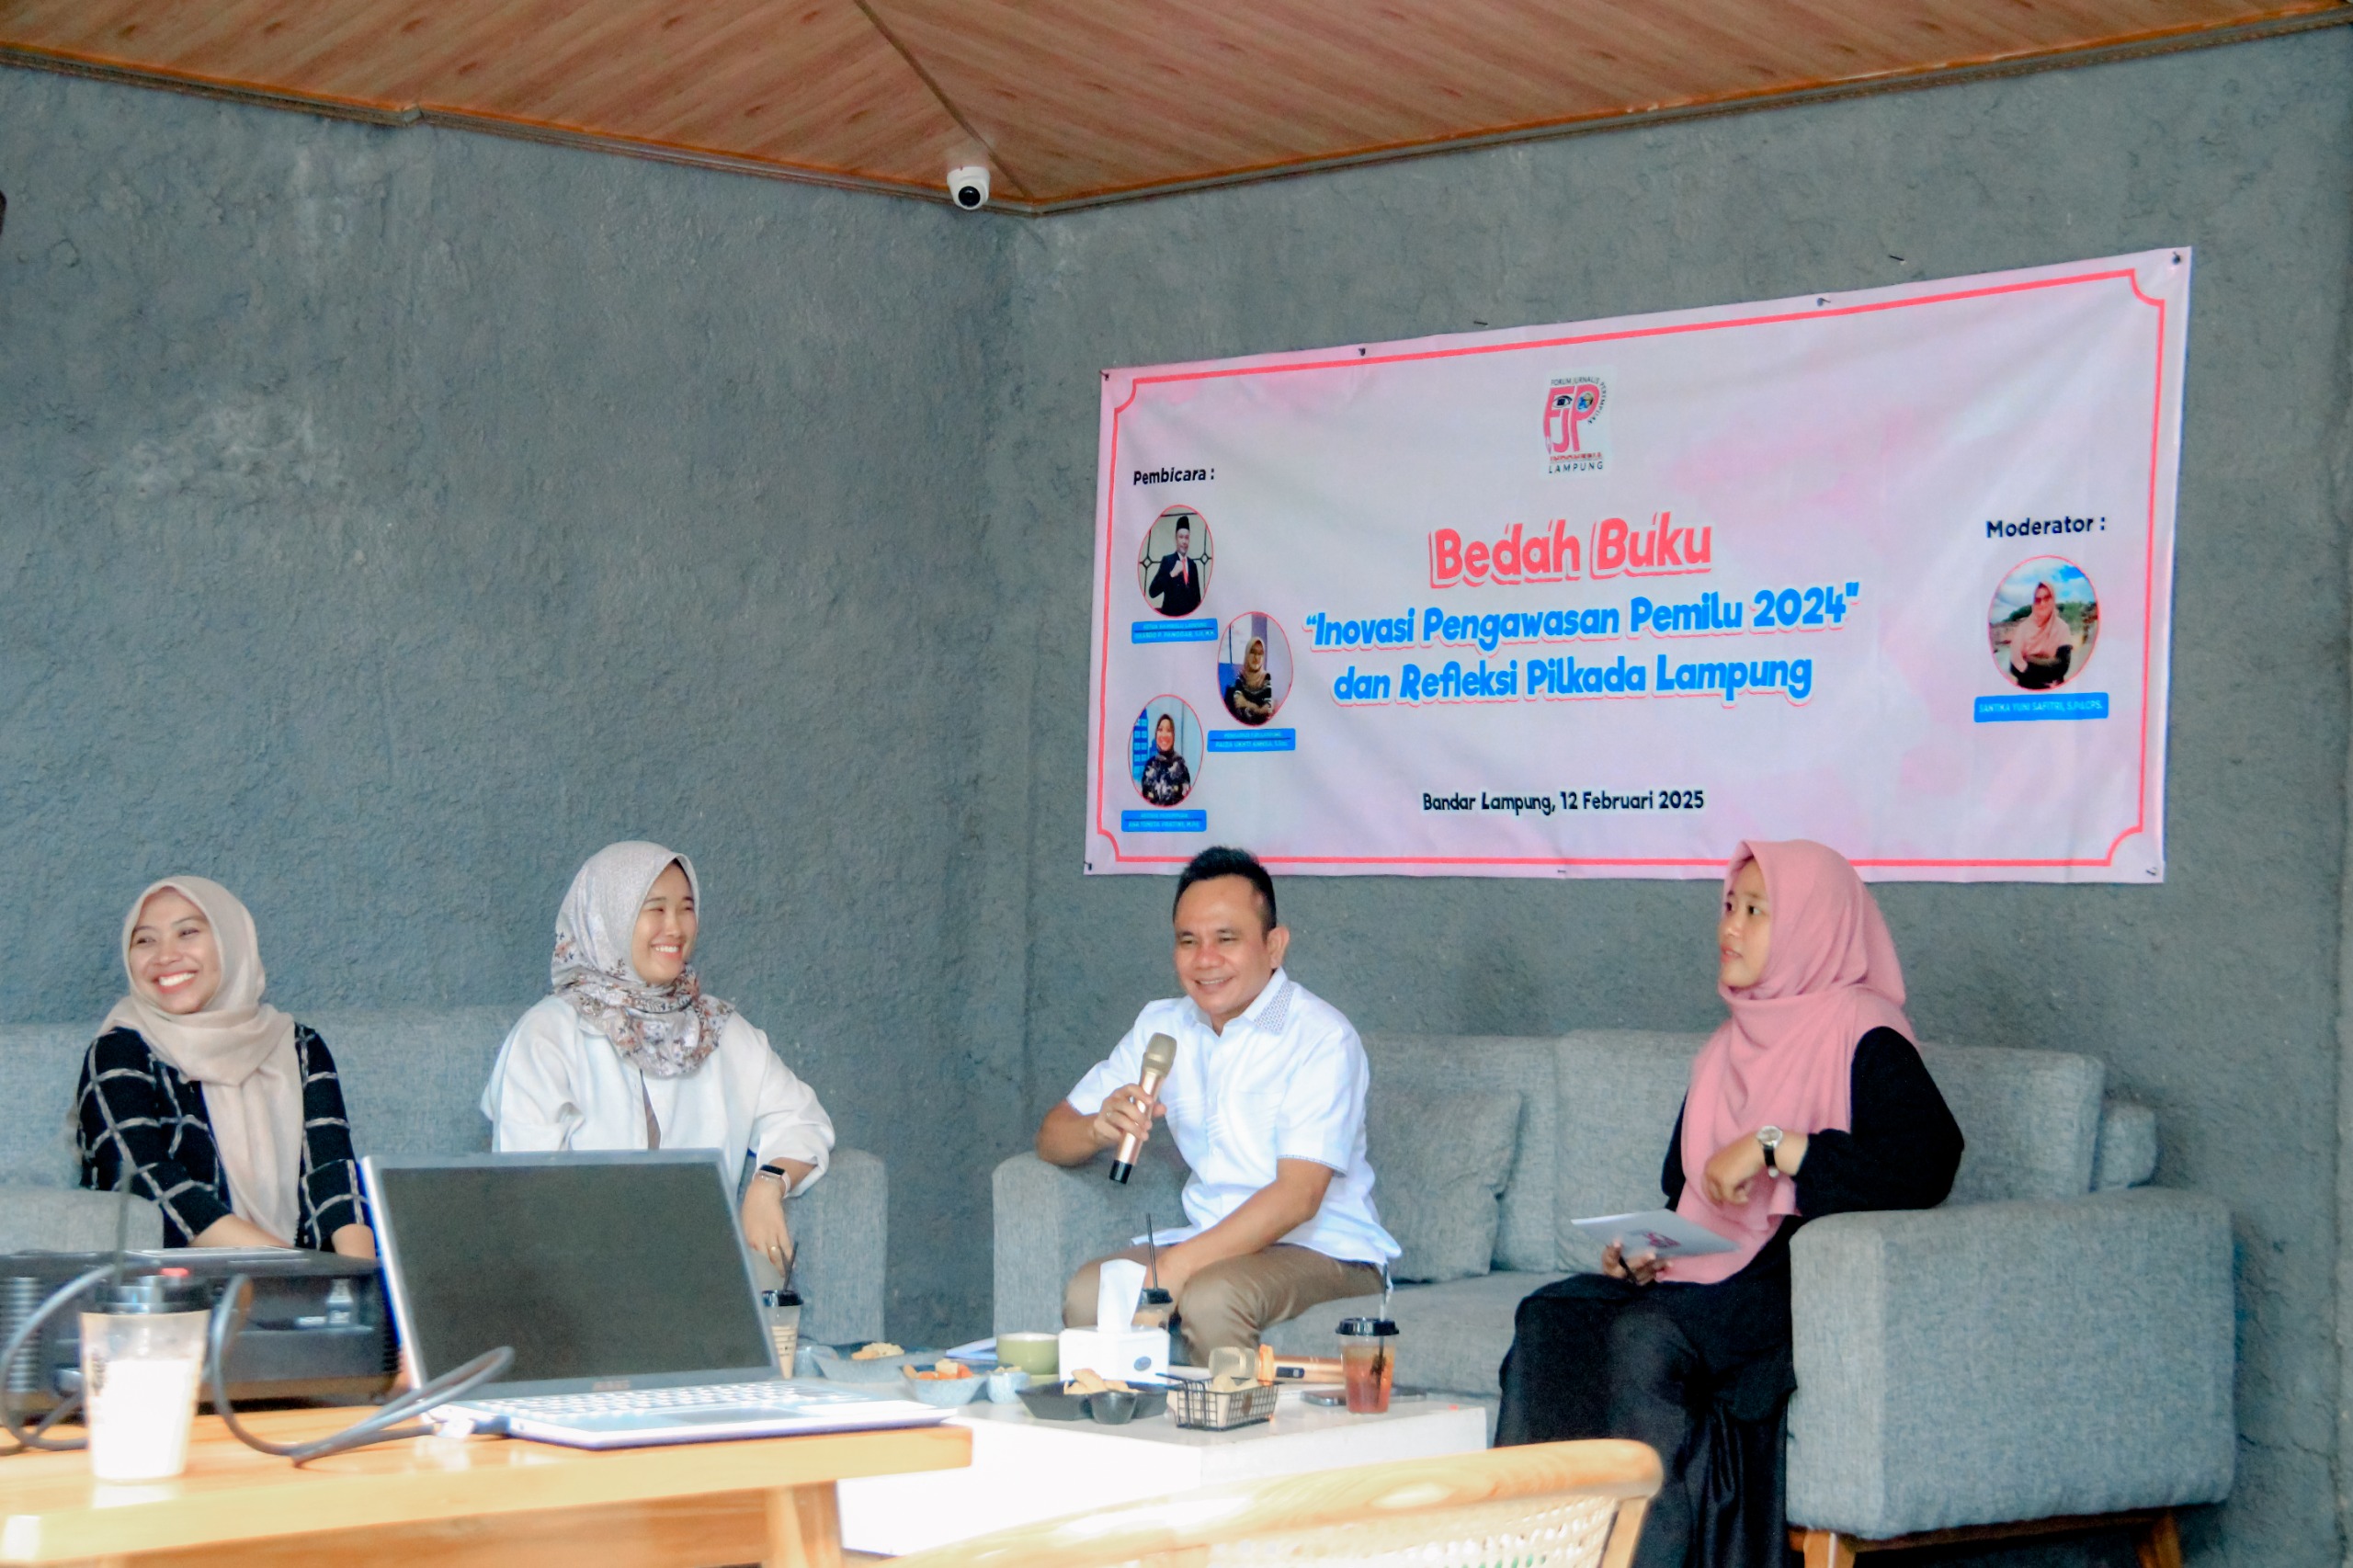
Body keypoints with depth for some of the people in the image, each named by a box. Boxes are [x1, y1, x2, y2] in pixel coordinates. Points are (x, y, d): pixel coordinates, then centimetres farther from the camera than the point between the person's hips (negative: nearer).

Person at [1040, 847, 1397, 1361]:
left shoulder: (1322, 1038, -11)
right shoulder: (1161, 1029, 9)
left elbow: (1298, 1196, -21)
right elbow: (1052, 1139, 8)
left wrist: (1177, 1265, -30)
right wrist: (1100, 1126, -17)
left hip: (1327, 1251, -5)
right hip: (1216, 1241, 5)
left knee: (1210, 1299, -33)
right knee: (1087, 1293, -22)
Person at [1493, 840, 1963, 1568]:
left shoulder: (1861, 1035, -3)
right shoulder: (1726, 1048, 22)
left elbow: (1929, 1161, -20)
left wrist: (1774, 1146, -20)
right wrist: (1641, 1249, 4)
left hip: (1805, 1282, -7)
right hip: (1698, 1273, 7)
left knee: (1643, 1336, -33)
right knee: (1552, 1316, -20)